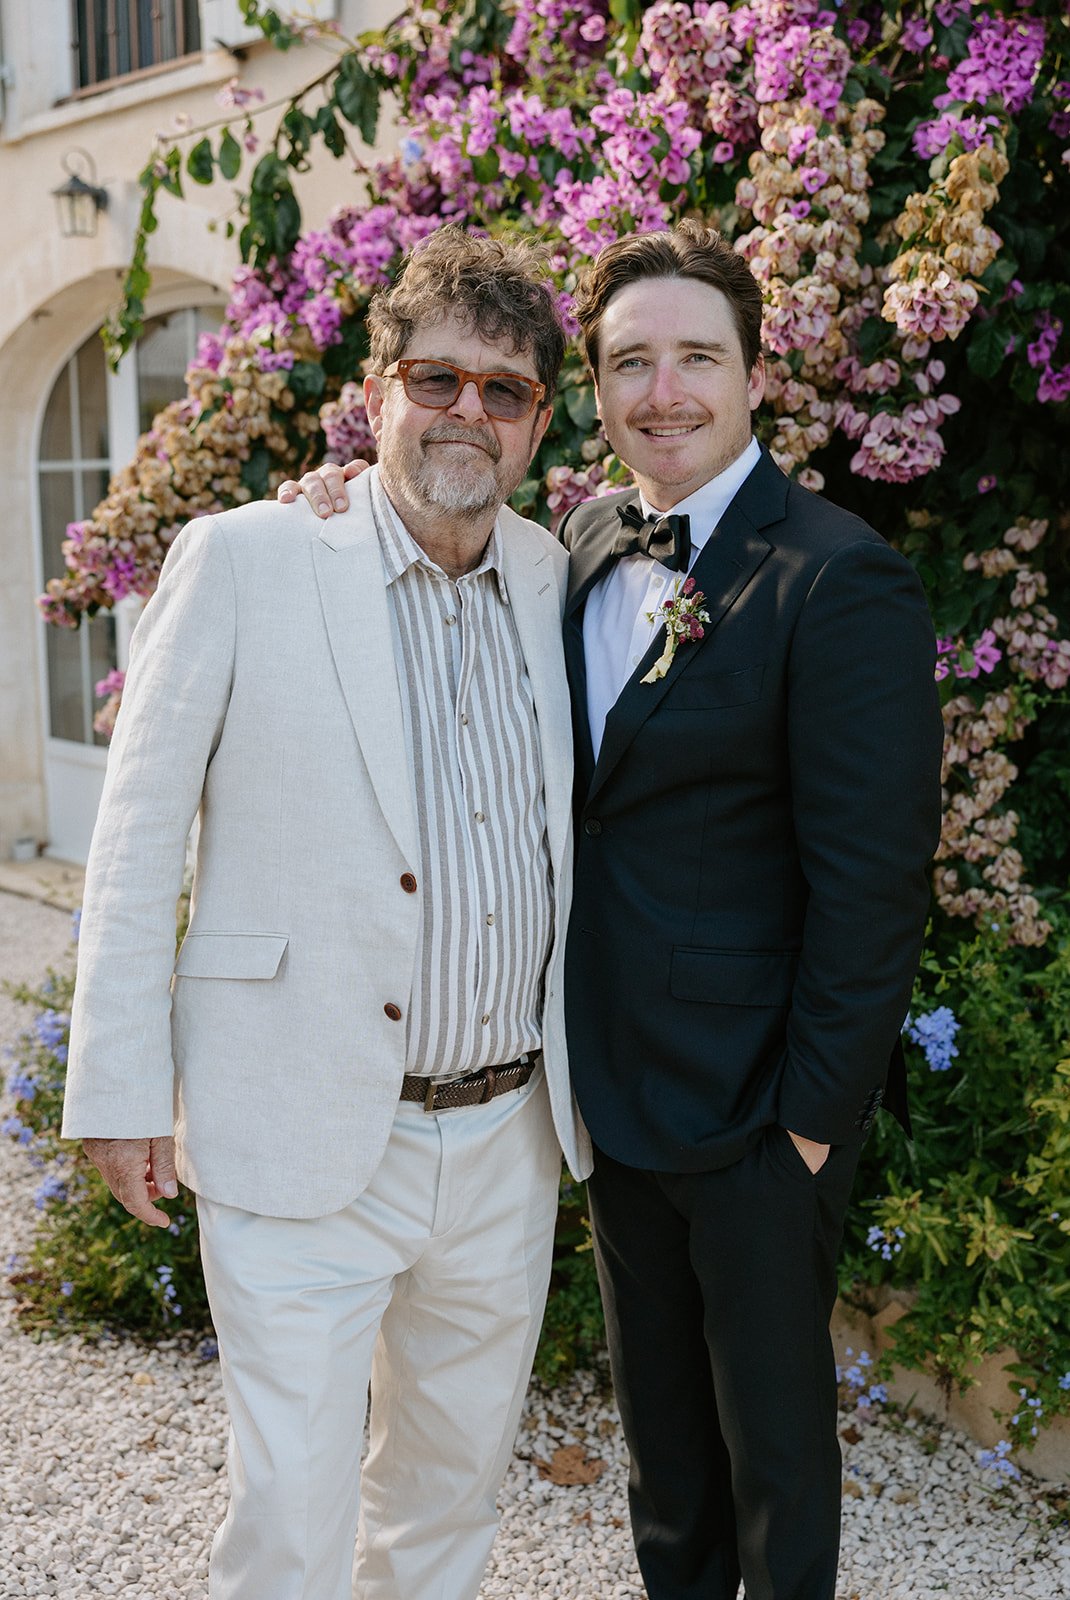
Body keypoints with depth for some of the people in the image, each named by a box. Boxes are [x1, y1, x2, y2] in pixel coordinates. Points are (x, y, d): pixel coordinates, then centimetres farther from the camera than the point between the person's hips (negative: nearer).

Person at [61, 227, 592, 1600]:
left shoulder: (551, 577, 6)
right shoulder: (242, 562, -8)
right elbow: (138, 833, -5)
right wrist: (123, 1085, -6)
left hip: (508, 1139, 5)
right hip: (305, 1142, -5)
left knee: (458, 1479, 21)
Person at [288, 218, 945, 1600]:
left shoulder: (840, 581, -17)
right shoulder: (584, 545, 4)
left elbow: (871, 879, -18)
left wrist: (816, 1113, -16)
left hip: (754, 1097, -7)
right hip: (612, 1069, 7)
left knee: (771, 1419, 13)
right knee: (655, 1395, 24)